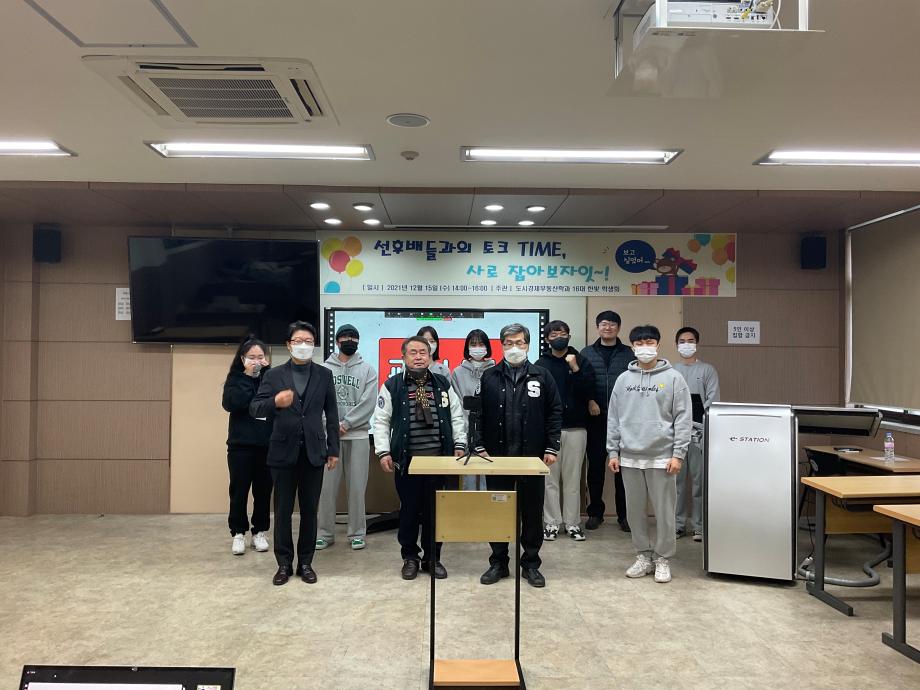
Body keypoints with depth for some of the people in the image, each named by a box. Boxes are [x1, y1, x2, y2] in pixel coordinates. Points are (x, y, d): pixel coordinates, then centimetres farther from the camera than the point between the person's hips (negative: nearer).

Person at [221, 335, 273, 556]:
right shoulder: (235, 379, 2)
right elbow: (231, 403, -15)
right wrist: (249, 377, -14)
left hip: (267, 444, 1)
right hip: (241, 444, -1)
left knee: (263, 490, 8)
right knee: (239, 490, 4)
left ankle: (260, 532, 21)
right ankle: (238, 533, 17)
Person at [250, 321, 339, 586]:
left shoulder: (324, 375, 4)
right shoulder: (274, 375, 2)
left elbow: (331, 414, 6)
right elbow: (254, 409, -5)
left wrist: (333, 449, 3)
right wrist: (275, 402, -26)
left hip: (313, 451, 1)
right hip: (283, 451, 0)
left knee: (309, 509, 7)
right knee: (283, 510, 6)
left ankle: (306, 562, 20)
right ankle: (284, 563, 19)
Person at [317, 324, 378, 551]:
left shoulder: (367, 370, 6)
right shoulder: (325, 369, 8)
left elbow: (368, 403, -4)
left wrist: (346, 424, -12)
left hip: (358, 435, 0)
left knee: (357, 487, 3)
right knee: (327, 486, 3)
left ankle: (357, 533, 13)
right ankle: (325, 533, 14)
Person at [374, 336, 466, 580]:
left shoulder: (443, 384, 7)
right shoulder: (392, 386, 0)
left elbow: (456, 417, 10)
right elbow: (381, 421, 0)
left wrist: (459, 446, 1)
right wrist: (383, 452, -8)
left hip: (439, 458, 2)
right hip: (406, 459, -2)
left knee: (435, 509, 8)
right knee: (409, 509, 7)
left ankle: (432, 557, 23)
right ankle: (410, 557, 24)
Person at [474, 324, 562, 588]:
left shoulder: (542, 376, 2)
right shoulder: (489, 377, 4)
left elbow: (554, 412, 2)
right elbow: (479, 415, 4)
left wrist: (551, 448, -3)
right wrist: (480, 447, -3)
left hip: (532, 456, 0)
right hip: (497, 455, 1)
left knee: (532, 511, 8)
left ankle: (531, 564, 22)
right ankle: (498, 563, 22)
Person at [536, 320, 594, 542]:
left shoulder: (581, 361, 7)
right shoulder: (541, 365, 4)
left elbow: (588, 391, -4)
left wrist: (576, 369, -15)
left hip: (575, 428, 1)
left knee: (573, 478, 6)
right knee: (550, 478, 4)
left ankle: (573, 523, 15)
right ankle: (551, 523, 13)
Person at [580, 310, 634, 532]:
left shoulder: (628, 354, 7)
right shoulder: (587, 353, 9)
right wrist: (589, 401, -10)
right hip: (596, 418, 1)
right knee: (595, 465, 6)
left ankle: (624, 514, 15)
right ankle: (595, 512, 18)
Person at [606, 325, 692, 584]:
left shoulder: (673, 378, -1)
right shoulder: (624, 379, 8)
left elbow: (683, 418, -4)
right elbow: (613, 418, 9)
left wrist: (678, 454, -9)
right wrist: (613, 452, 4)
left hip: (662, 457, -3)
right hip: (630, 457, 3)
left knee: (664, 511, 3)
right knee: (635, 510, 10)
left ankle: (662, 559, 18)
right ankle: (643, 556, 24)